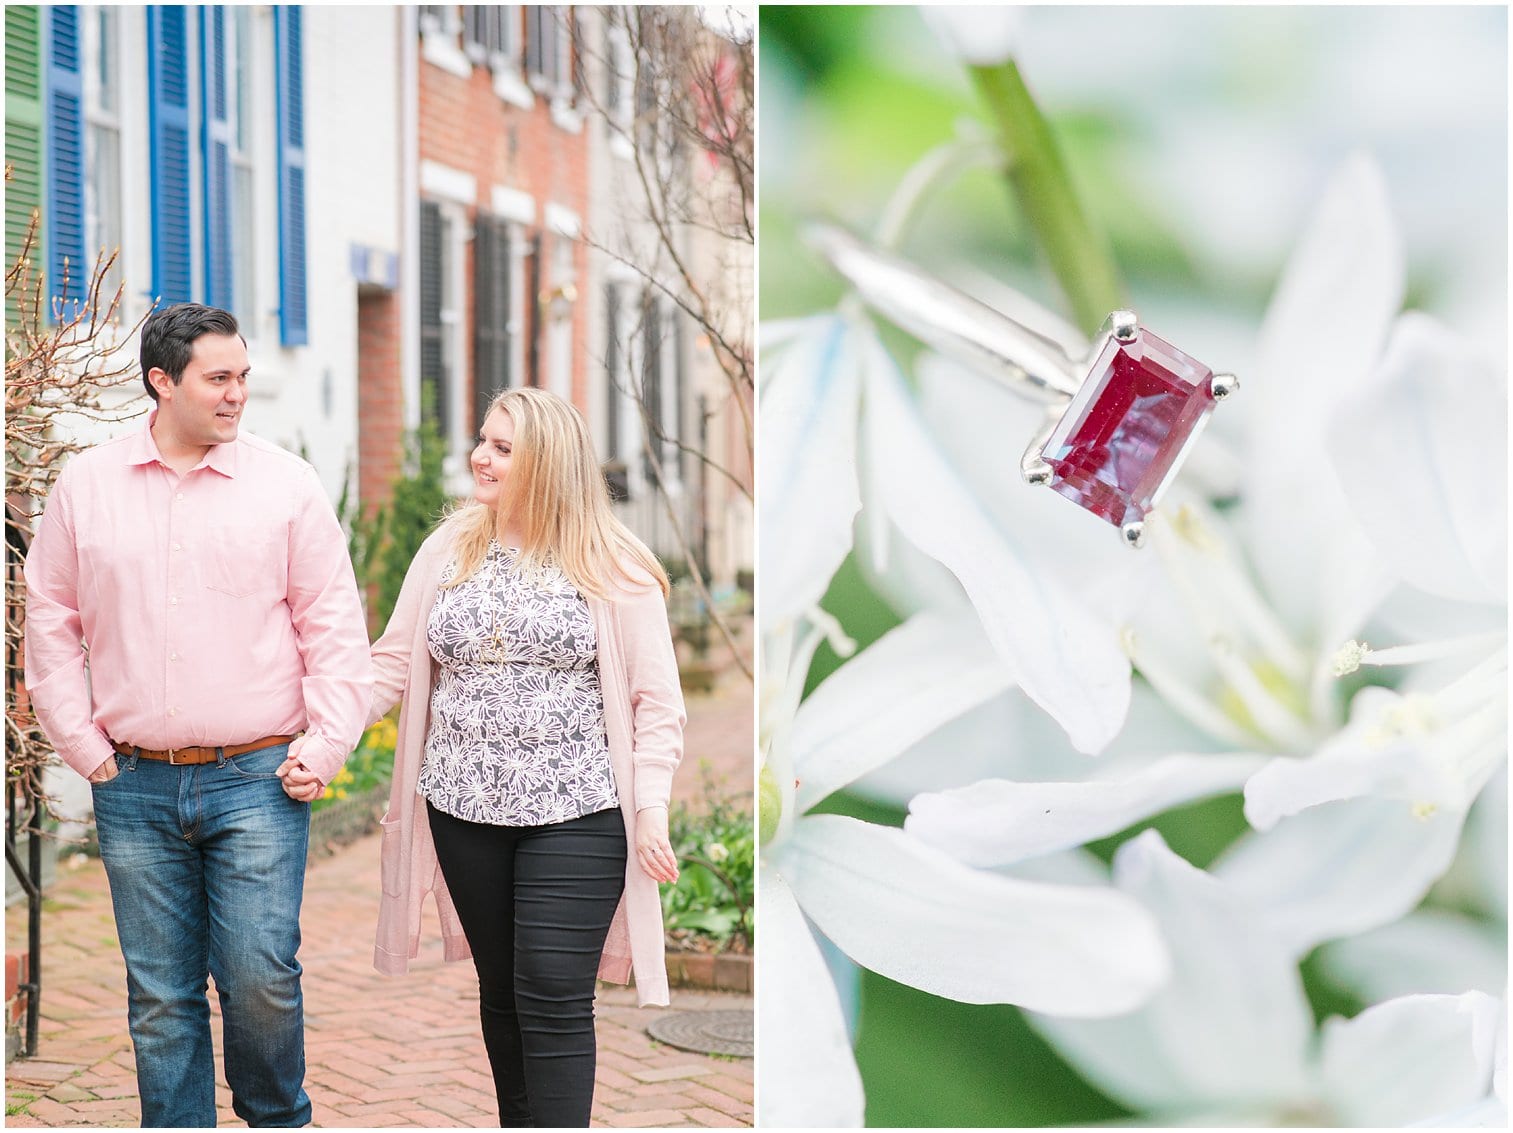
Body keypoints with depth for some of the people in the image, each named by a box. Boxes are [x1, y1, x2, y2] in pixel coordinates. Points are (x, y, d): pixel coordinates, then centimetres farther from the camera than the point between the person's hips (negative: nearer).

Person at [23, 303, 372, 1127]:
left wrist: (325, 746, -3)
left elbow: (334, 627, 3)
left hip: (257, 781, -2)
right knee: (160, 996, 7)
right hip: (135, 788, 2)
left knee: (260, 976, -6)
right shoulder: (86, 487, 6)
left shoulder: (287, 485, 2)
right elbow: (52, 627, 11)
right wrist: (84, 747, 4)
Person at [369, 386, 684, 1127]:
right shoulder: (447, 551, 7)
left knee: (554, 1003, -7)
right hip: (464, 809, 4)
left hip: (574, 816, -4)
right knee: (501, 990, 14)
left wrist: (651, 806, -11)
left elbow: (656, 699, -4)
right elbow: (393, 664, 6)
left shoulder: (610, 566, -5)